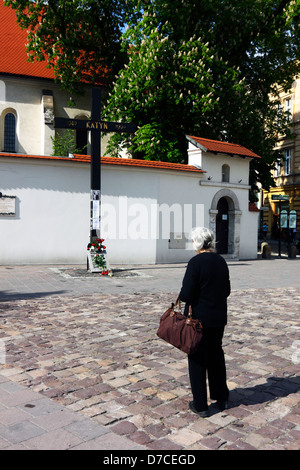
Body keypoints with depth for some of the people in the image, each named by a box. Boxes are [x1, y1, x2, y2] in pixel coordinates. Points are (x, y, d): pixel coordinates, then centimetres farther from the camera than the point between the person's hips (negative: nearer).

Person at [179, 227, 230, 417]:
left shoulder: (196, 262, -19)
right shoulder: (221, 261, 2)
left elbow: (186, 295, -21)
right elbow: (226, 291, 9)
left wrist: (181, 296, 0)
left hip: (199, 317, -6)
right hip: (219, 317, 7)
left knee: (197, 359, 7)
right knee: (216, 355, 21)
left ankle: (200, 405, 18)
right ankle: (222, 398, 35)